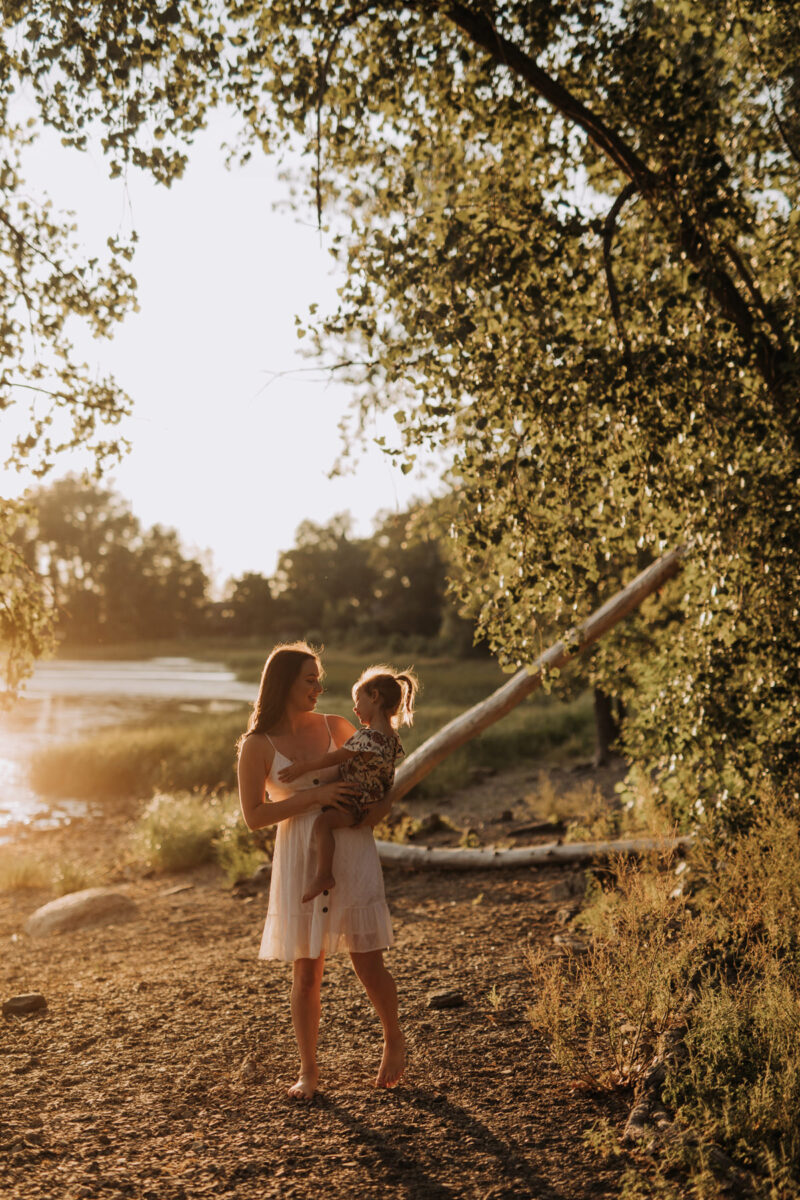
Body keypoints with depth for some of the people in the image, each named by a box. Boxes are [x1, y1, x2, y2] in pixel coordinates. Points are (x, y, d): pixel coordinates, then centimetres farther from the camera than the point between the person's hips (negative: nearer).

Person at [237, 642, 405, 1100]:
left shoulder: (335, 727, 4)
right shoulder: (258, 745, -3)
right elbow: (254, 815, -8)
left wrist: (383, 802, -1)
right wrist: (315, 795, -16)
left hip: (352, 854, 1)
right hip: (300, 861, -1)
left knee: (369, 963, 3)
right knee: (306, 972, 5)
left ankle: (394, 1041, 30)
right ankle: (309, 1070, 23)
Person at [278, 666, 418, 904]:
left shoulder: (367, 737, -26)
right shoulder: (391, 737, 4)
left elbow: (333, 758, -23)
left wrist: (302, 767, -16)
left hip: (357, 803, -10)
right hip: (371, 799, 10)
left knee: (322, 822, -29)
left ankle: (324, 875, -28)